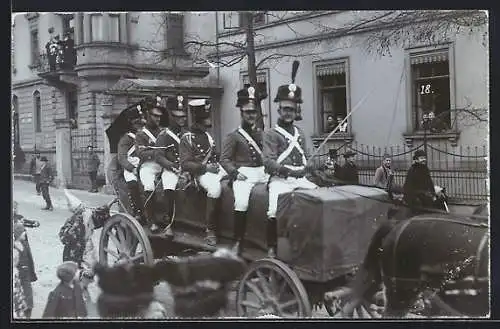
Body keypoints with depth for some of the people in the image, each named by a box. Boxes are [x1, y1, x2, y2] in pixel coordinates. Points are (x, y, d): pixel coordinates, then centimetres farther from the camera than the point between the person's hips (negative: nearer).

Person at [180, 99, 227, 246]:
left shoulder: (208, 136, 22)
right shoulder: (187, 138, 2)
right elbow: (185, 164, -6)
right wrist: (205, 167, -15)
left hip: (217, 169, 7)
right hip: (201, 173, -7)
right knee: (215, 188, -36)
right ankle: (210, 230, -28)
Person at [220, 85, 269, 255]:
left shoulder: (262, 134, 21)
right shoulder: (234, 136, 7)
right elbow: (224, 159, 3)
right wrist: (235, 172, -13)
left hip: (263, 173, 4)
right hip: (244, 174, -4)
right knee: (242, 203, -31)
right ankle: (238, 242, -18)